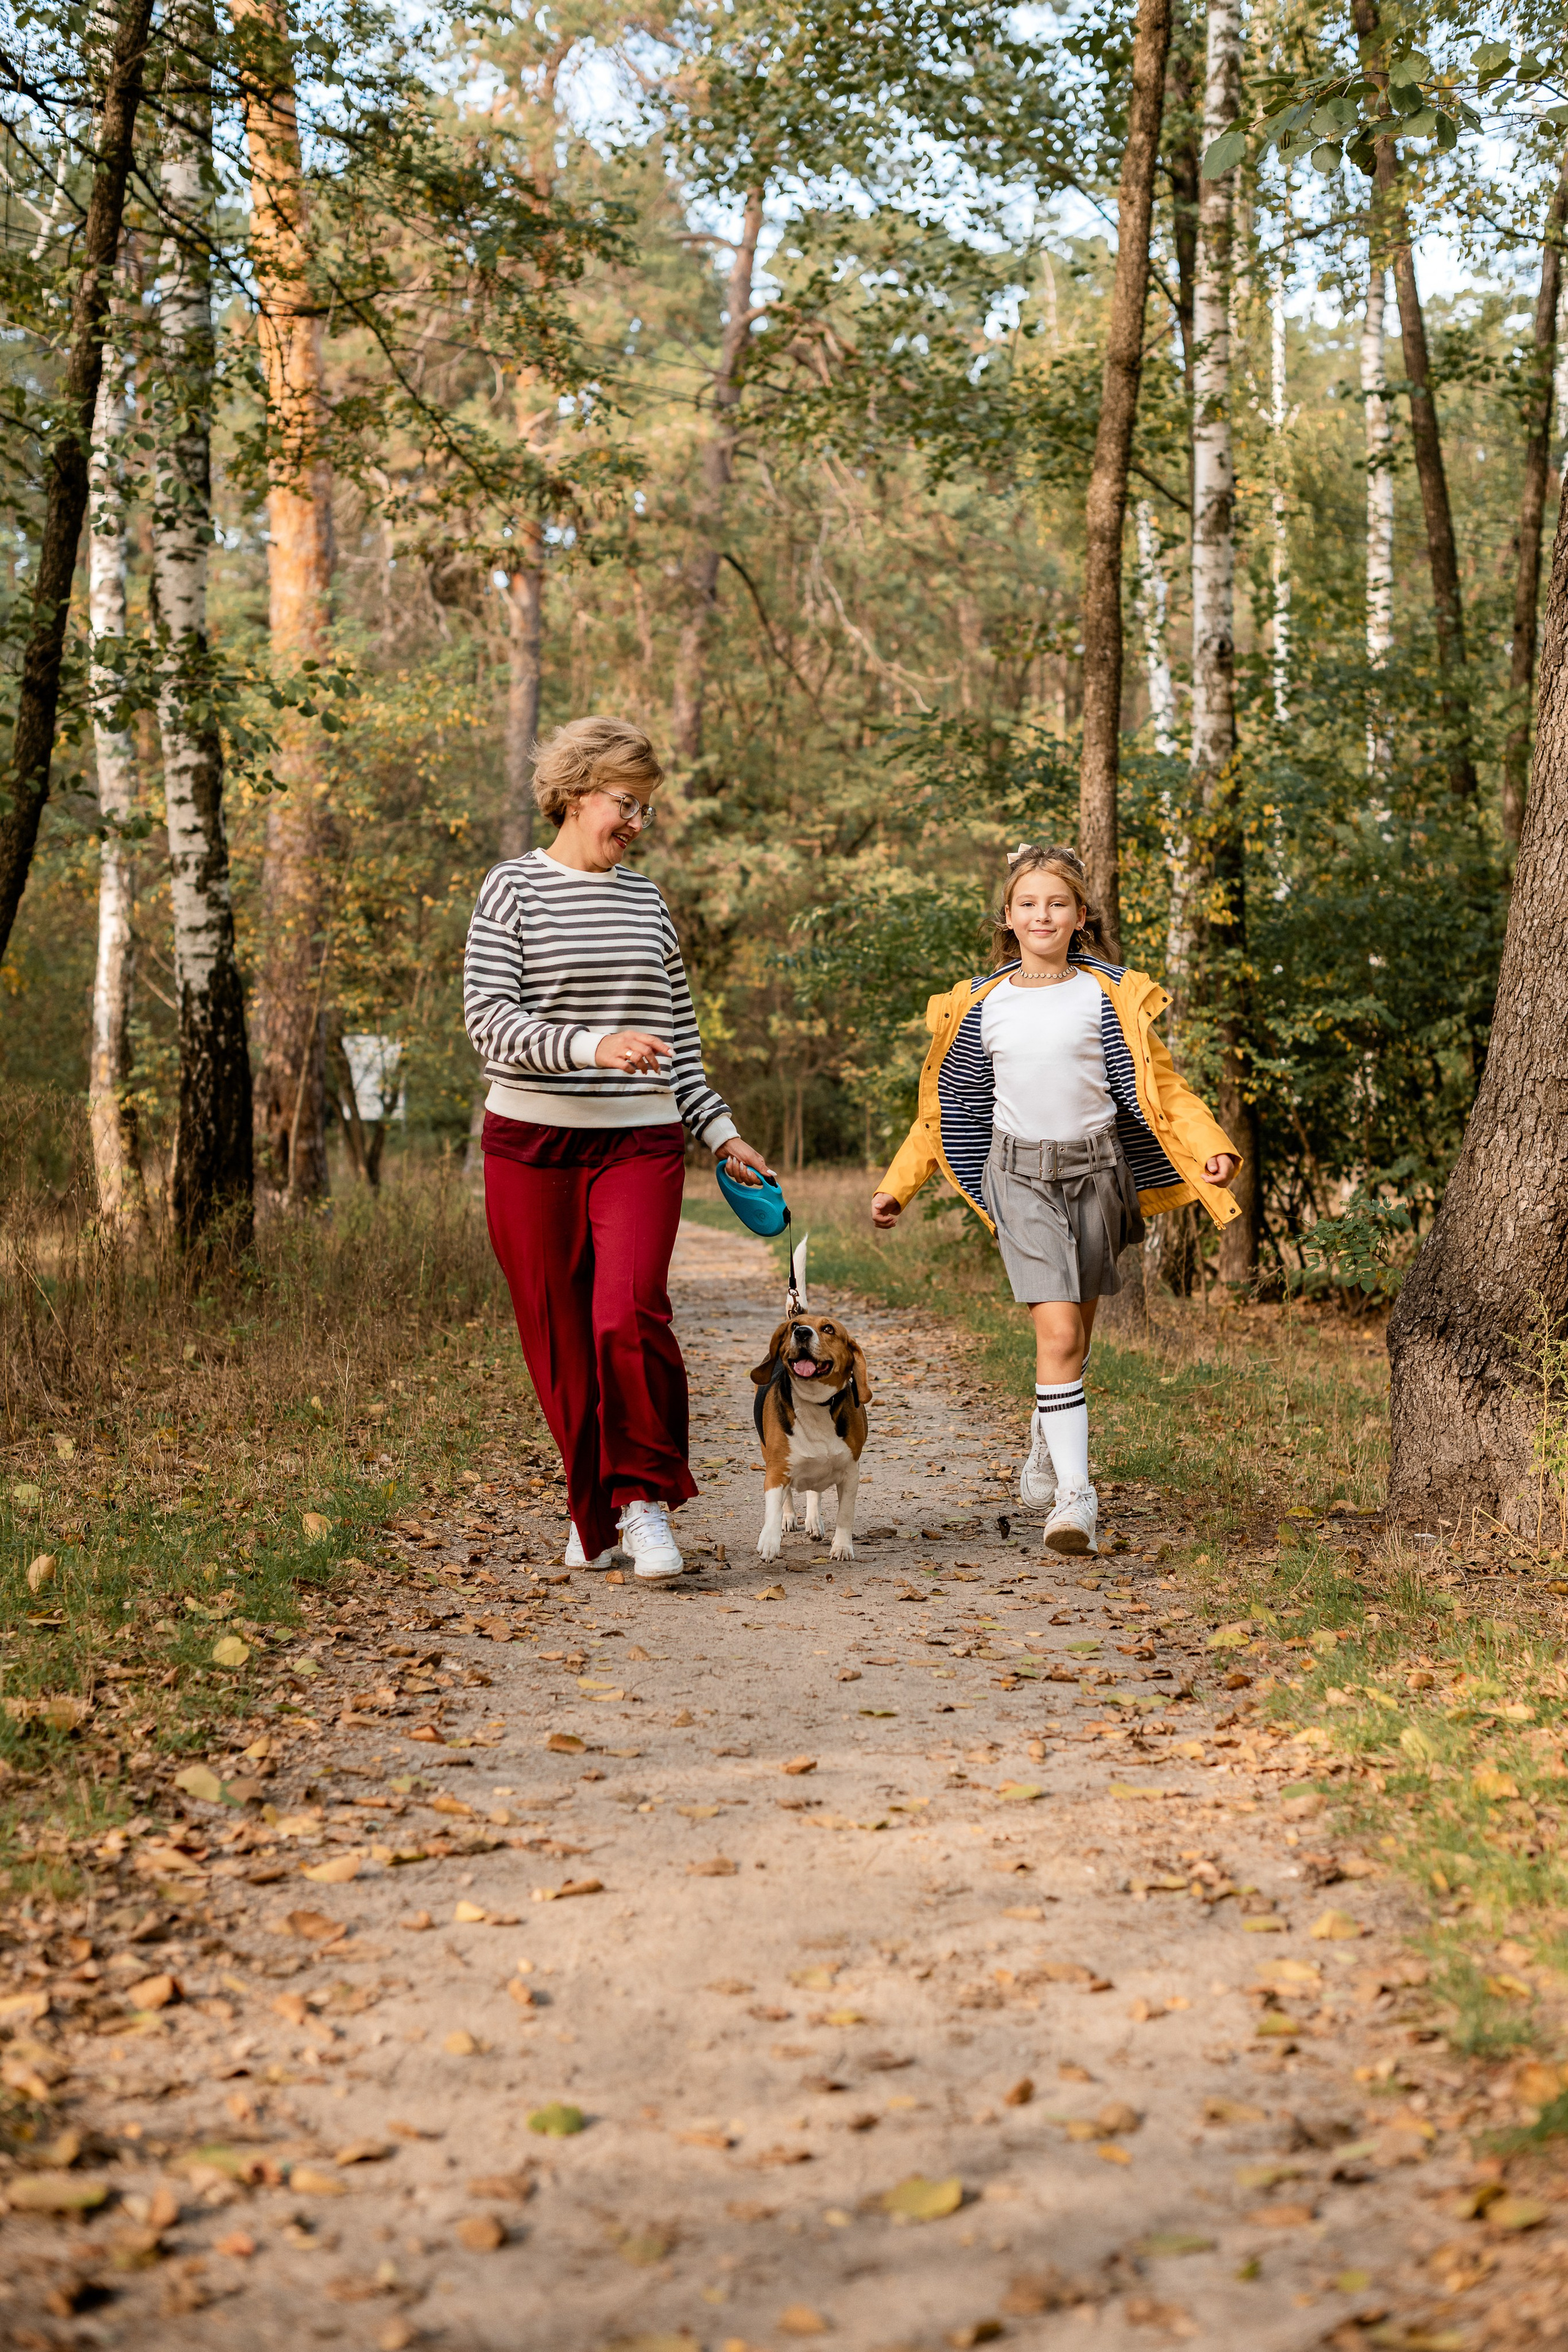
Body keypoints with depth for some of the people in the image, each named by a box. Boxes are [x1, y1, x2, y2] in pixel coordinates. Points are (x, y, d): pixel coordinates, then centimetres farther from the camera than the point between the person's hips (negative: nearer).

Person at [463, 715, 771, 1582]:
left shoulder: (648, 901, 14)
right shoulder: (514, 889, 0)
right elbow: (489, 1017, -10)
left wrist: (721, 1133, 16)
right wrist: (591, 1047, -23)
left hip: (641, 1142, 2)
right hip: (532, 1144, -2)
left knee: (629, 1316, -18)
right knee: (560, 1343, 3)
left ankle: (644, 1501, -6)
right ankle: (593, 1516, 19)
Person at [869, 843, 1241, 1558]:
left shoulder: (1107, 994, 0)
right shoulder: (980, 1005, 3)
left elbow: (1161, 1085, 1)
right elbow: (943, 1107, 12)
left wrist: (1213, 1149, -14)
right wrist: (896, 1188, 11)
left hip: (1096, 1169, 1)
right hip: (1021, 1176, -1)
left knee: (1074, 1335, 11)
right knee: (1058, 1334, -15)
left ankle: (1045, 1449, 38)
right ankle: (1075, 1495, -15)